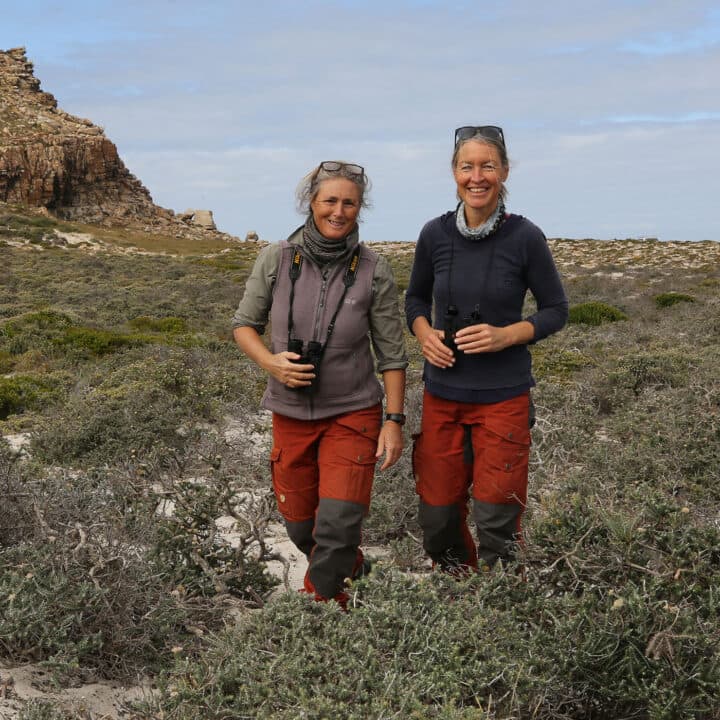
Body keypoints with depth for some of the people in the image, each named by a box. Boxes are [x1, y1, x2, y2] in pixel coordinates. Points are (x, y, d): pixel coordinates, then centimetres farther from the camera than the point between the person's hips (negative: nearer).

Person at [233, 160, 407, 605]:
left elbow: (392, 354, -5)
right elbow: (244, 324, 5)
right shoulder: (276, 261, -8)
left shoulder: (374, 272, -11)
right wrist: (269, 361, -14)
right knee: (299, 524, 14)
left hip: (353, 413, -2)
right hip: (290, 414, 3)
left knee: (338, 523, -10)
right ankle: (350, 566, 45)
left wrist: (395, 421, -7)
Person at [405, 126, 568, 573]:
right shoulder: (435, 234, -1)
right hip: (442, 395, 3)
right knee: (437, 514, 10)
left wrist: (506, 335, -16)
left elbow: (556, 310, 1)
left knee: (497, 518, 1)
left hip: (503, 397, -3)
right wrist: (424, 333, -6)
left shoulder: (525, 237, -8)